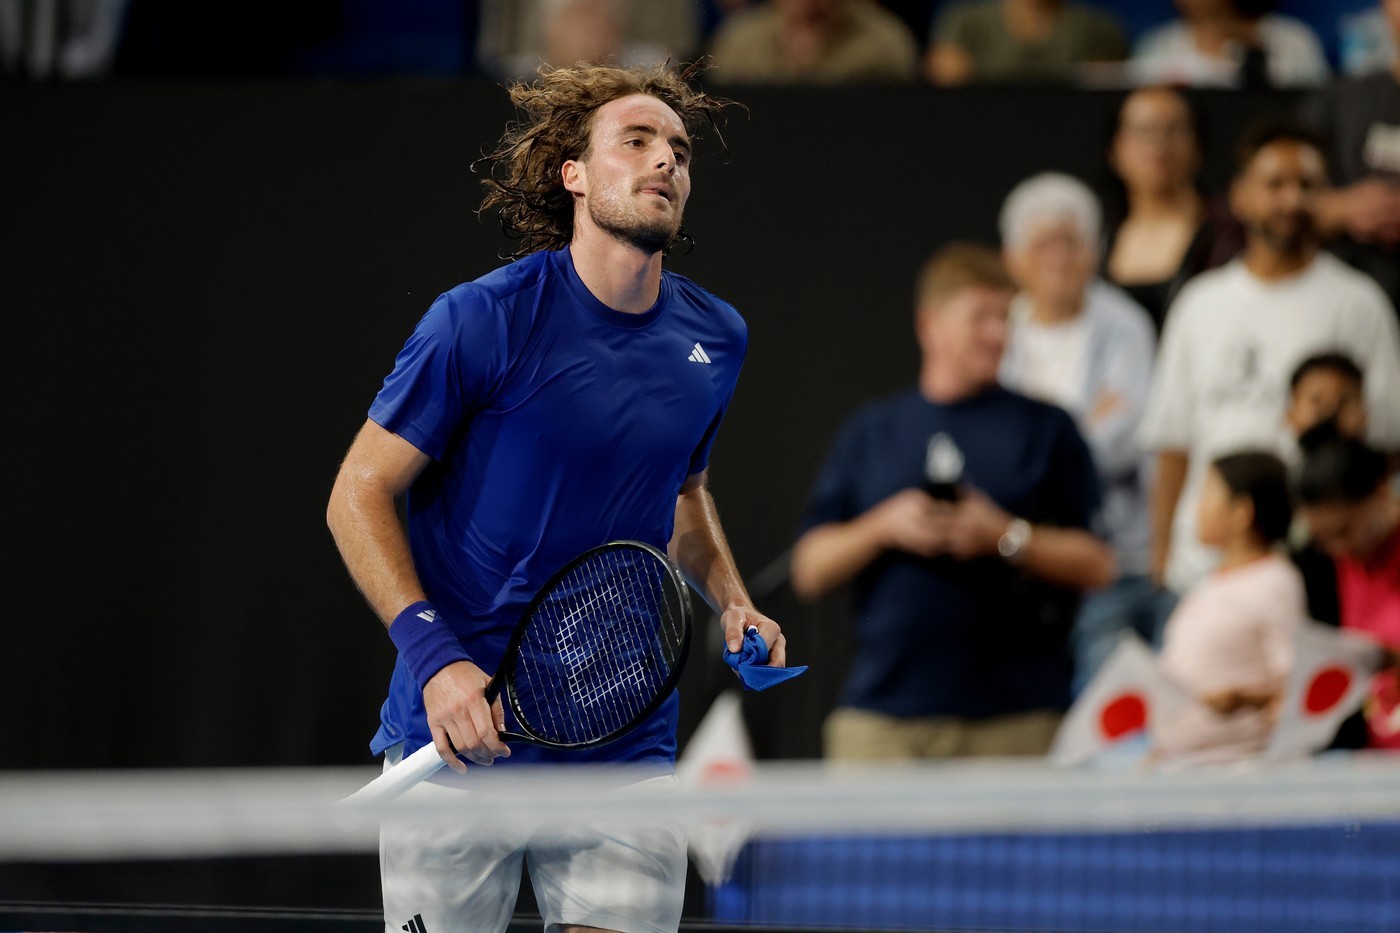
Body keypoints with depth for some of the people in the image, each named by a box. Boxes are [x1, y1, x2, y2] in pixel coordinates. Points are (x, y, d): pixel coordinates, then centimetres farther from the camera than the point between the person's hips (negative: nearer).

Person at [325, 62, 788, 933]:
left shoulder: (715, 338, 7)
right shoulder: (481, 321, -10)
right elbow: (359, 495, -7)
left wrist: (730, 600, 7)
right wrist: (435, 657, -18)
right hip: (461, 734, -4)